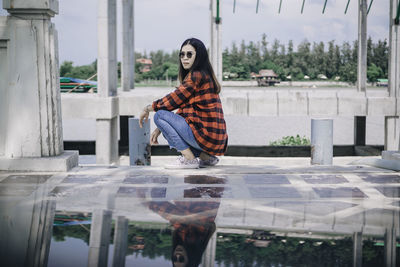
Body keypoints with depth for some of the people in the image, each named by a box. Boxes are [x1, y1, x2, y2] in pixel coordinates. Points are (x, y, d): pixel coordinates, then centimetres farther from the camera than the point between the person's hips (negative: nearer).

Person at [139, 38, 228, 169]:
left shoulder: (196, 76, -11)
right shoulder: (204, 76, 19)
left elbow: (174, 99, -9)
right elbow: (183, 109, 19)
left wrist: (148, 108, 8)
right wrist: (159, 129, 16)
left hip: (206, 135, -10)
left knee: (160, 115, -7)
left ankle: (189, 159, -8)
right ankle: (206, 157, 12)